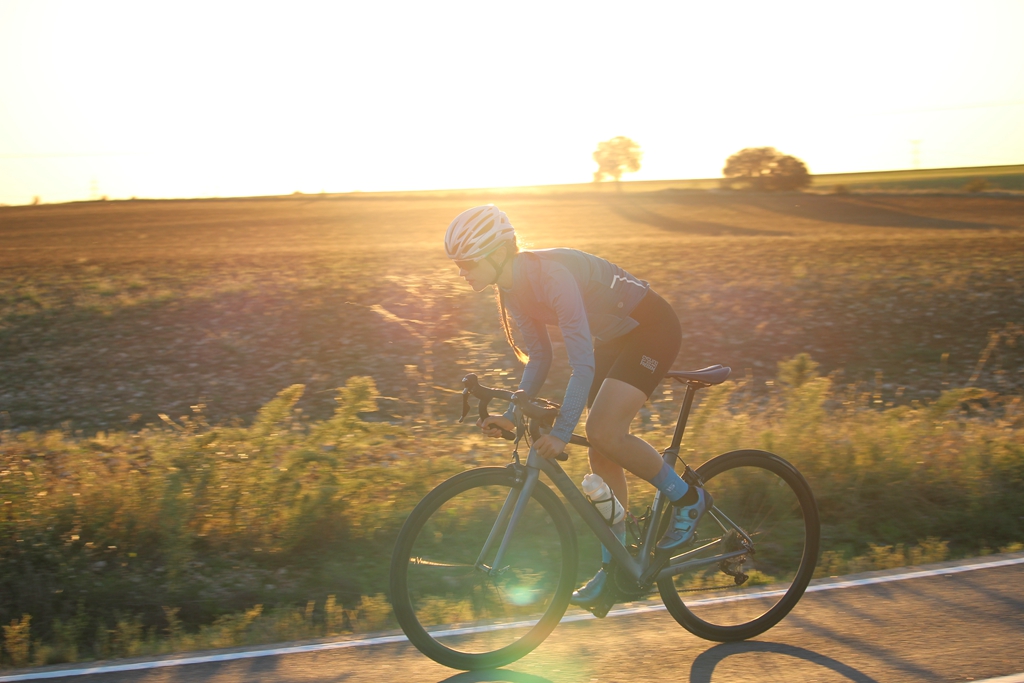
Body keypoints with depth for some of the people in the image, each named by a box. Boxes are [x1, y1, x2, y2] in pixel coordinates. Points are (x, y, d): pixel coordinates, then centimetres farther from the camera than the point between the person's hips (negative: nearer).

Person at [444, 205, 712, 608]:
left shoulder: (551, 274, -32)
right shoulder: (513, 289, -5)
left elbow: (583, 363, -35)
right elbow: (539, 357, 5)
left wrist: (561, 432, -36)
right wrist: (512, 415, -5)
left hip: (651, 328, -9)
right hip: (614, 338, 9)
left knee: (604, 432, -22)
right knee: (600, 452, 4)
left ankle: (688, 499, -1)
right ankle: (614, 564, 12)